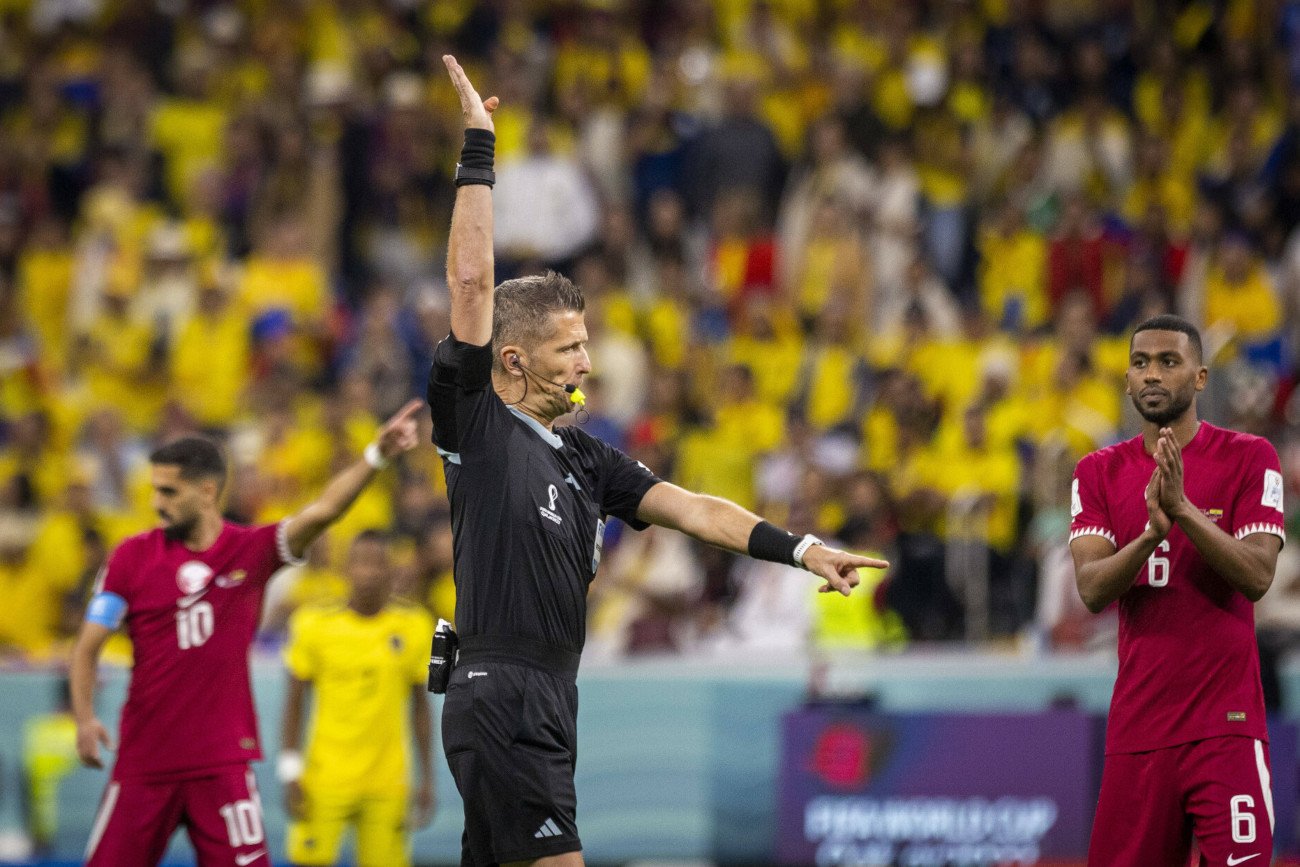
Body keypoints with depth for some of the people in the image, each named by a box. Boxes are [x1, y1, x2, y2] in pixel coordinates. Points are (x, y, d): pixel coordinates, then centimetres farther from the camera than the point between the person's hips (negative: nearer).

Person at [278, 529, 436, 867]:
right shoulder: (316, 626, -4)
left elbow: (420, 705, 9)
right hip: (326, 778, -1)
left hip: (387, 785, 1)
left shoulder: (413, 628, 1)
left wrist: (427, 778, 9)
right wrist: (290, 773, -3)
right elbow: (294, 702, 2)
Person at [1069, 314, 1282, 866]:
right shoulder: (1099, 473, 9)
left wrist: (1183, 509, -23)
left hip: (1226, 724, -3)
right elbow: (1092, 590, -4)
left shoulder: (1248, 458, 0)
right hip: (1137, 730, 3)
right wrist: (1151, 531, -22)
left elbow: (1257, 577, -12)